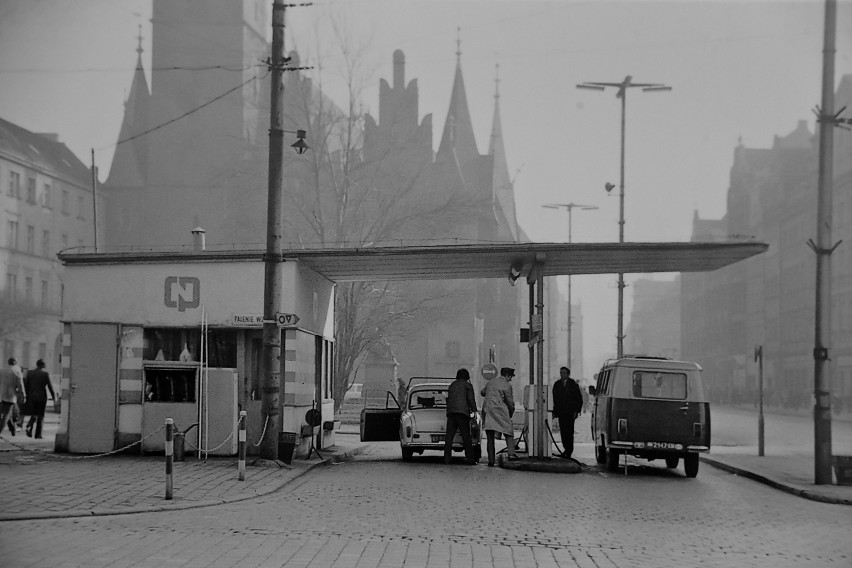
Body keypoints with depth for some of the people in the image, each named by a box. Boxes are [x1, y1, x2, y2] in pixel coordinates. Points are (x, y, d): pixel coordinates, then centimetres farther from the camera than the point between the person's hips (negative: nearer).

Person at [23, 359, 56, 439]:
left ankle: (29, 427, -17)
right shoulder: (45, 374, -7)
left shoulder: (29, 373, 3)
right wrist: (54, 397, 6)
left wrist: (27, 395, 12)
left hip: (31, 397, 3)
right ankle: (38, 434, 6)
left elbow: (26, 385, 3)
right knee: (40, 416, 8)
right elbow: (50, 387, -5)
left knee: (33, 415, 11)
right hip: (41, 397, -3)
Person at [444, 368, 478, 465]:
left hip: (450, 412, 5)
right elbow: (471, 399, -4)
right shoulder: (467, 385, 4)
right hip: (462, 412, -5)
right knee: (466, 436, -3)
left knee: (449, 436, 4)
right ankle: (470, 459, -4)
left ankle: (446, 459, -1)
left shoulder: (452, 384, 21)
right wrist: (474, 410, 4)